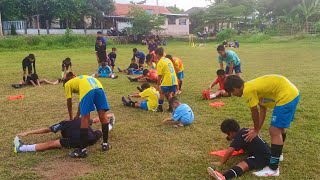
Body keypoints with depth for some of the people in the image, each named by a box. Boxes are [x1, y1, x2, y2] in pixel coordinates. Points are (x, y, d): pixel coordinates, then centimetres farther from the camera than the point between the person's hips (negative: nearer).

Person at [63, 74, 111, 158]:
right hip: (99, 87, 6)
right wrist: (77, 115, 57)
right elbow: (82, 102, 48)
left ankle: (82, 150, 3)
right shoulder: (81, 80, 46)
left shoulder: (67, 84, 30)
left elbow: (69, 103, 30)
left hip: (87, 90, -5)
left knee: (84, 119, -1)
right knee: (102, 115, 12)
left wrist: (71, 118, 44)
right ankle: (105, 144, 21)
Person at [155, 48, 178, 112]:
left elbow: (159, 75, -8)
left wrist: (158, 85, 2)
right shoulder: (168, 60, 16)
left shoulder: (160, 63, -7)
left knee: (162, 92, 11)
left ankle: (160, 107, 16)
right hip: (174, 80, 7)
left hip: (167, 81, -7)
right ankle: (171, 107, 16)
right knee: (169, 93, 19)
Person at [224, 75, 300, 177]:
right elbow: (262, 108, 17)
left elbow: (255, 113, -5)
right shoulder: (252, 86, 14)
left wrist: (256, 131, 11)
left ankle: (273, 169, -3)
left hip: (286, 96, -10)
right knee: (279, 128, 25)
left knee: (274, 132, -8)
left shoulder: (247, 90, -15)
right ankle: (277, 154, 44)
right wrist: (257, 129, 18)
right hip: (292, 92, 10)